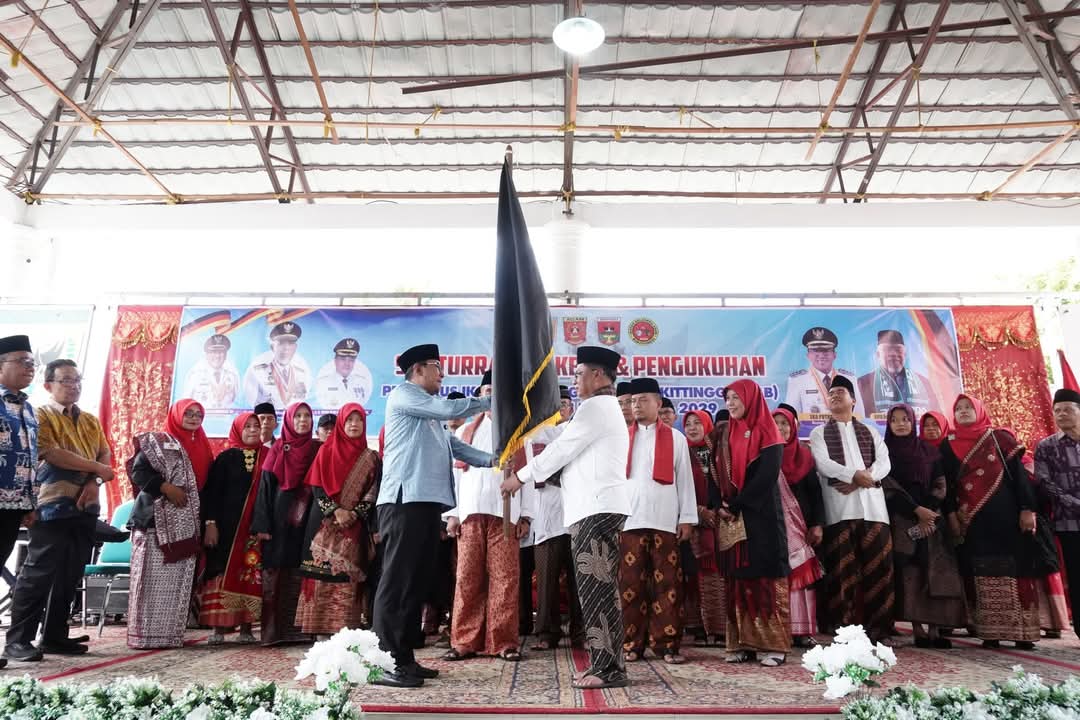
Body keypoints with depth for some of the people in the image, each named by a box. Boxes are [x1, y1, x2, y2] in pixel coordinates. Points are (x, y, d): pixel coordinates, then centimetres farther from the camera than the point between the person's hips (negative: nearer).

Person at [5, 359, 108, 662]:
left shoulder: (91, 421, 17)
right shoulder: (40, 415, -3)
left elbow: (105, 455, 10)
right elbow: (52, 454, -16)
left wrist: (94, 482, -10)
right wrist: (96, 468, -10)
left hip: (85, 507, 6)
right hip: (53, 506, -6)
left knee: (70, 577, 9)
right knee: (39, 574, -6)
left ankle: (55, 636, 17)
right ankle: (18, 639, 4)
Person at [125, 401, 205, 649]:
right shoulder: (156, 441, 2)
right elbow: (138, 470, -8)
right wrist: (165, 487, -18)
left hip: (186, 524, 6)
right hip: (157, 519, -5)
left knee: (178, 581, 5)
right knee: (153, 578, -6)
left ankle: (171, 633, 9)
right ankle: (145, 634, -1)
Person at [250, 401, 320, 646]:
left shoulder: (318, 449, 10)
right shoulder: (278, 449, 6)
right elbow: (265, 486, 2)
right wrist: (262, 524, -7)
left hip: (305, 521, 1)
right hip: (279, 520, -1)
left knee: (299, 574, 1)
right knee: (274, 573, -3)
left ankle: (295, 629, 7)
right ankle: (272, 630, 3)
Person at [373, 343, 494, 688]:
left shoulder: (431, 413, 26)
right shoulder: (402, 395, 0)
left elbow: (455, 446, 19)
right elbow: (450, 409, -13)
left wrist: (493, 459, 7)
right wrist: (489, 401, -1)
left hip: (428, 502, 9)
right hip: (405, 501, -9)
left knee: (418, 583, 10)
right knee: (397, 581, -8)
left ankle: (404, 658, 17)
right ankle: (385, 662, -4)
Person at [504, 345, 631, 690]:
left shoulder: (595, 406, -8)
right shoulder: (606, 408, 25)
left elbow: (561, 449, -8)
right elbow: (566, 446, 25)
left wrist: (521, 477, 2)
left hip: (596, 508, -10)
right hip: (597, 508, 10)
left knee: (596, 588, -8)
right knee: (599, 587, 11)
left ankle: (608, 667, -3)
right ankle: (605, 662, 16)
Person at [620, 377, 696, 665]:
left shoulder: (675, 438, 9)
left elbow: (684, 479, 7)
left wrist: (686, 518, 1)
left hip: (665, 520, -1)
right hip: (629, 520, 1)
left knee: (667, 583, 1)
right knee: (631, 583, 2)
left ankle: (667, 644, 8)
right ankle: (633, 644, 10)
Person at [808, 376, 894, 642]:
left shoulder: (870, 431, 19)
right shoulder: (819, 433, 11)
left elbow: (884, 463, 5)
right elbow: (823, 464, -5)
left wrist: (860, 481, -12)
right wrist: (855, 475, -18)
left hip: (872, 507, 2)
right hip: (839, 509, -2)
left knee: (876, 567, 1)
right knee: (842, 570, -2)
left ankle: (877, 627, 9)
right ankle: (844, 629, 3)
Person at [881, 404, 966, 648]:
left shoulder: (929, 450, 12)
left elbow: (940, 486, 7)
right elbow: (888, 488, -5)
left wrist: (929, 515, -7)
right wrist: (917, 510, -14)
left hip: (932, 520, 3)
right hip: (903, 521, -3)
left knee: (936, 574, -4)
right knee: (910, 575, -7)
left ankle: (935, 630, -2)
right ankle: (919, 631, -6)